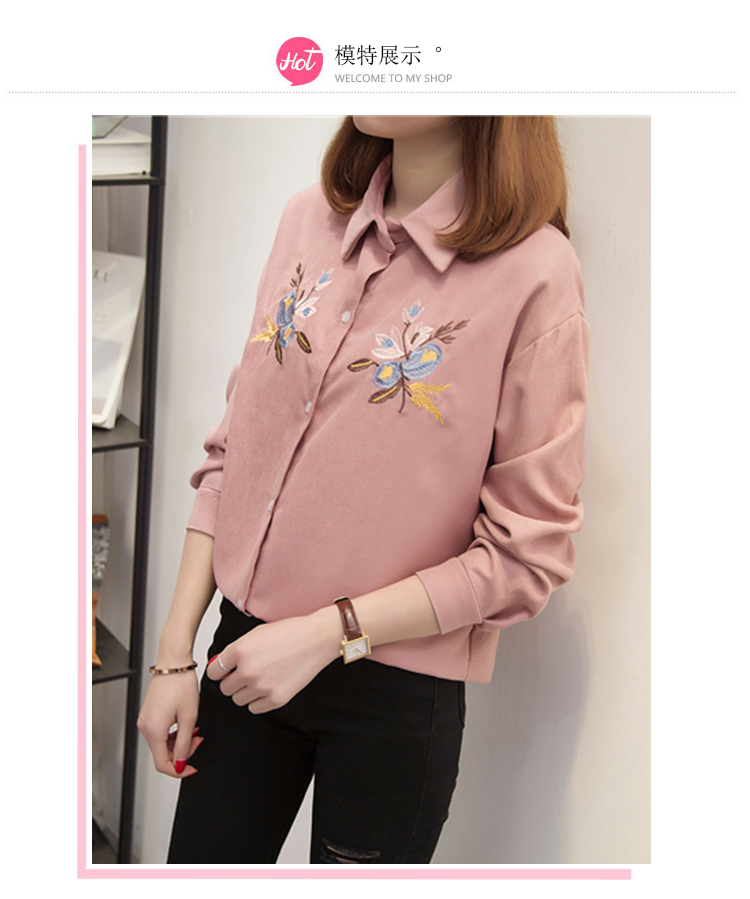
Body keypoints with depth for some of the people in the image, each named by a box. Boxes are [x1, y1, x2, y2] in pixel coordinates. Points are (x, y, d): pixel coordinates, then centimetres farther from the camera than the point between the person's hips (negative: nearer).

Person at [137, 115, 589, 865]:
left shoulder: (534, 271, -15)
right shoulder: (309, 220, 1)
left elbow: (527, 551, -13)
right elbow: (235, 449, 4)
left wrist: (329, 632, -15)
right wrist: (175, 652, 3)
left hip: (394, 689, -4)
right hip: (246, 652, 5)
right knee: (200, 862, 17)